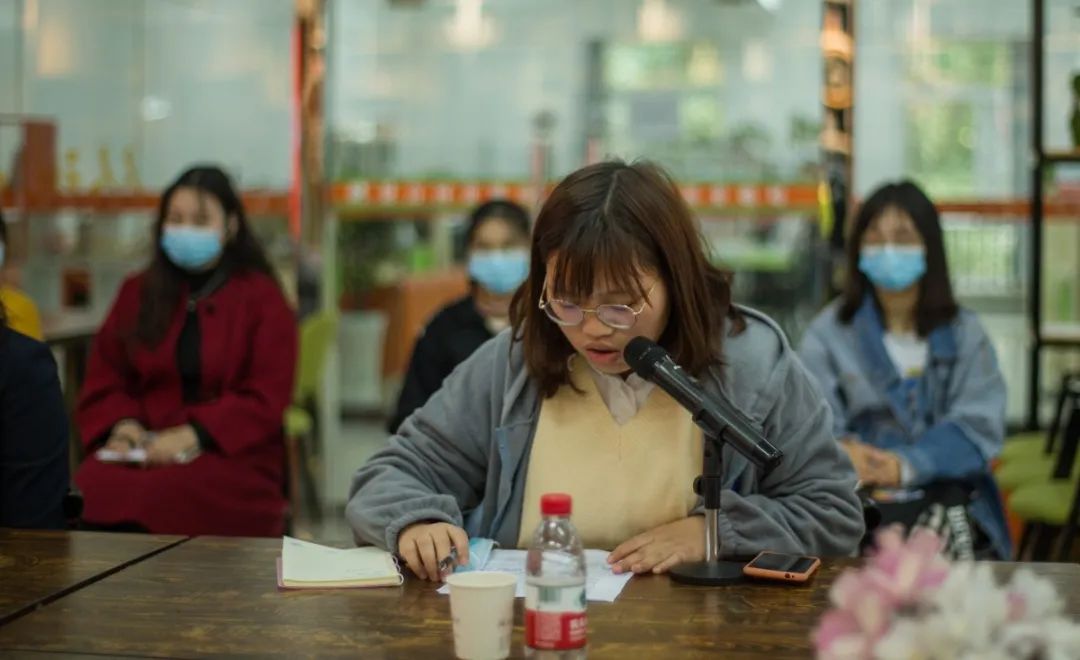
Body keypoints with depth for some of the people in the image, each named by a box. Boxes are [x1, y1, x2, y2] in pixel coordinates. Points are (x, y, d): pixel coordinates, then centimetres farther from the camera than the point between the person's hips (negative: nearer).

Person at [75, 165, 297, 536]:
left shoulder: (261, 299, 4)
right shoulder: (138, 293, 18)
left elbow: (266, 400, -4)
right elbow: (104, 379, 18)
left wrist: (192, 435, -17)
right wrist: (122, 424, -5)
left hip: (231, 454, -3)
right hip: (143, 448, 4)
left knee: (156, 504, -35)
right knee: (93, 493, -30)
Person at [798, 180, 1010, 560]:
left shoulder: (965, 334, 11)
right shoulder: (828, 333, 8)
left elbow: (980, 426, -1)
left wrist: (906, 465, -19)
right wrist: (844, 451, -28)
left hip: (949, 498, 1)